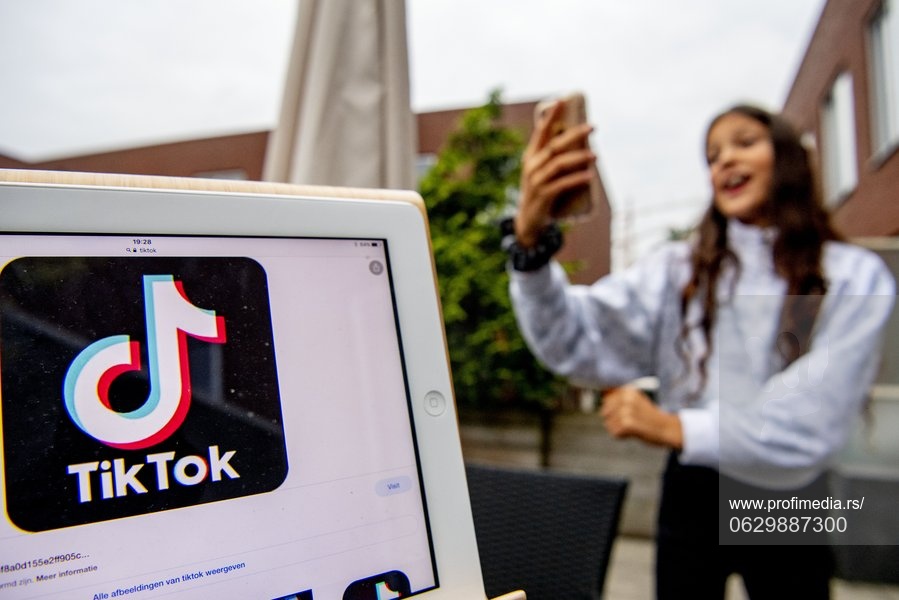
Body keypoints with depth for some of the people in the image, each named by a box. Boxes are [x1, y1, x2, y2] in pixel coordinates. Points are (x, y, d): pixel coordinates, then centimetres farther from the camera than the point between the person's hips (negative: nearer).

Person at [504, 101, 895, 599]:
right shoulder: (679, 267, -5)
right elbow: (575, 340, -20)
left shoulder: (855, 277, -7)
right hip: (691, 497, 1)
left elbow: (810, 422, -15)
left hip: (787, 506, 0)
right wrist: (530, 238, -36)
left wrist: (673, 428, -18)